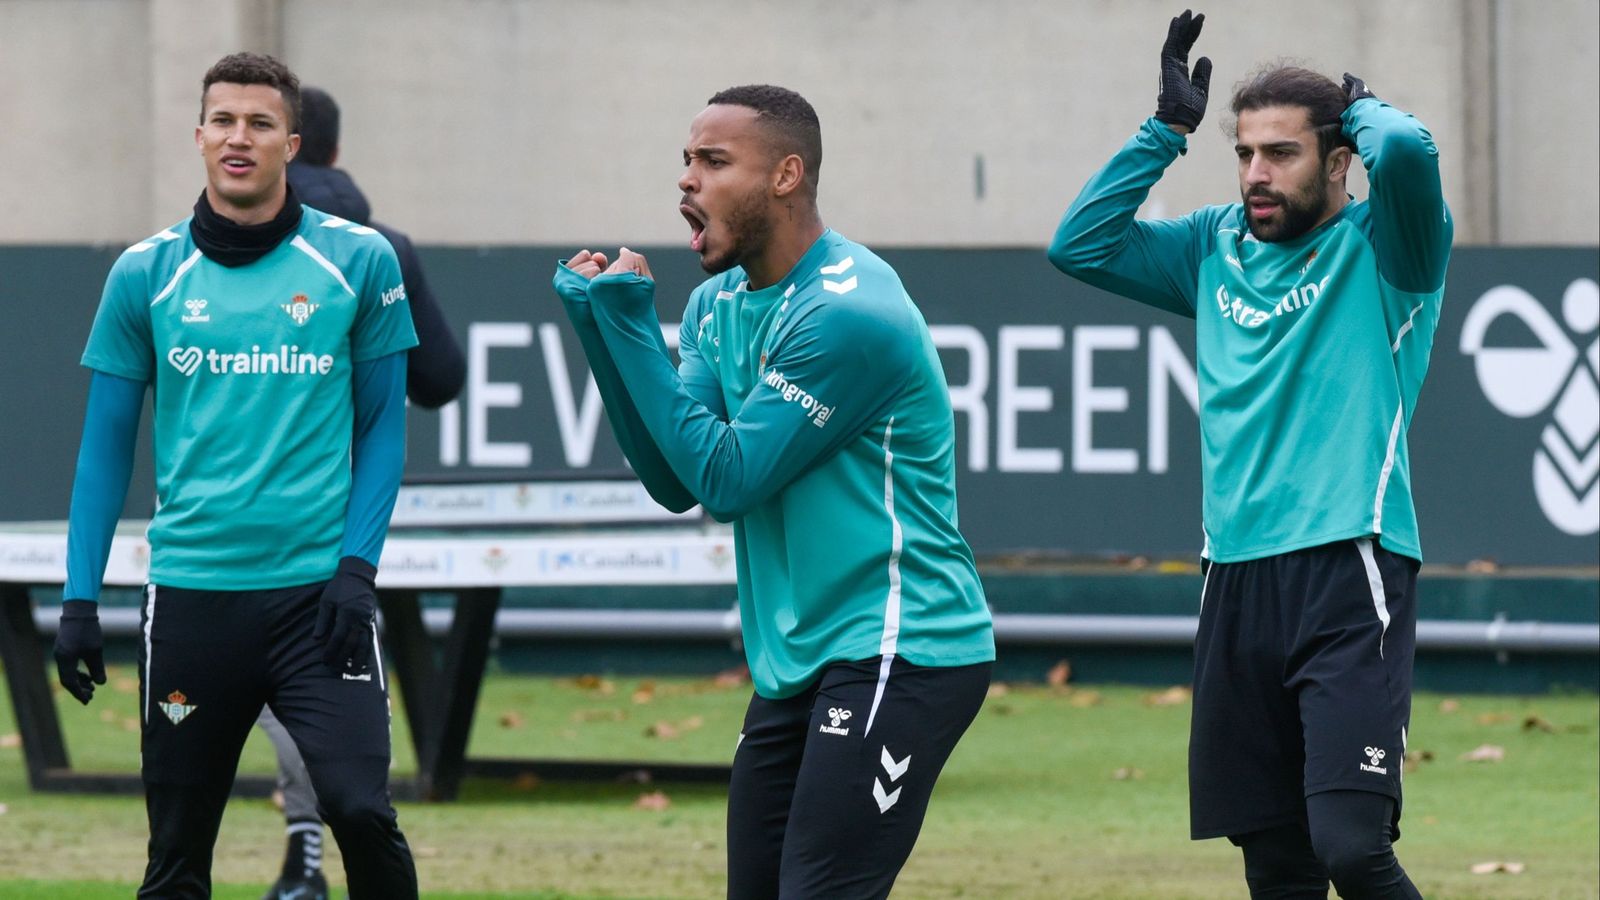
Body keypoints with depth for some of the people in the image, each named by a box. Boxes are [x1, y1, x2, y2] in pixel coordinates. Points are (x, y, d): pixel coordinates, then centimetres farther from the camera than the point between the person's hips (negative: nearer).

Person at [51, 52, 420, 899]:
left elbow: (382, 425, 6)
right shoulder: (145, 274, 5)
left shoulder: (358, 261, 2)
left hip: (317, 586, -2)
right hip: (191, 595, 2)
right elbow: (106, 446, 10)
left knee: (361, 812, -17)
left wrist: (358, 567, -5)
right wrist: (79, 599, 4)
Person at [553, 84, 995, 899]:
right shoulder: (717, 305, 11)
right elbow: (675, 483, 4)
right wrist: (602, 321, -4)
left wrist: (629, 325, -15)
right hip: (795, 666, 9)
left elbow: (724, 480, -17)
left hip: (895, 655, -9)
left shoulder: (848, 313, -17)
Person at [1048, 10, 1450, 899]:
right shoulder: (1217, 249, 17)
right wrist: (1167, 127, 11)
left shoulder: (1384, 249, 0)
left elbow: (1406, 151, -20)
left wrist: (1362, 108, 2)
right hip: (1236, 584, 6)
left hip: (1351, 577, -6)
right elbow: (1080, 245, 14)